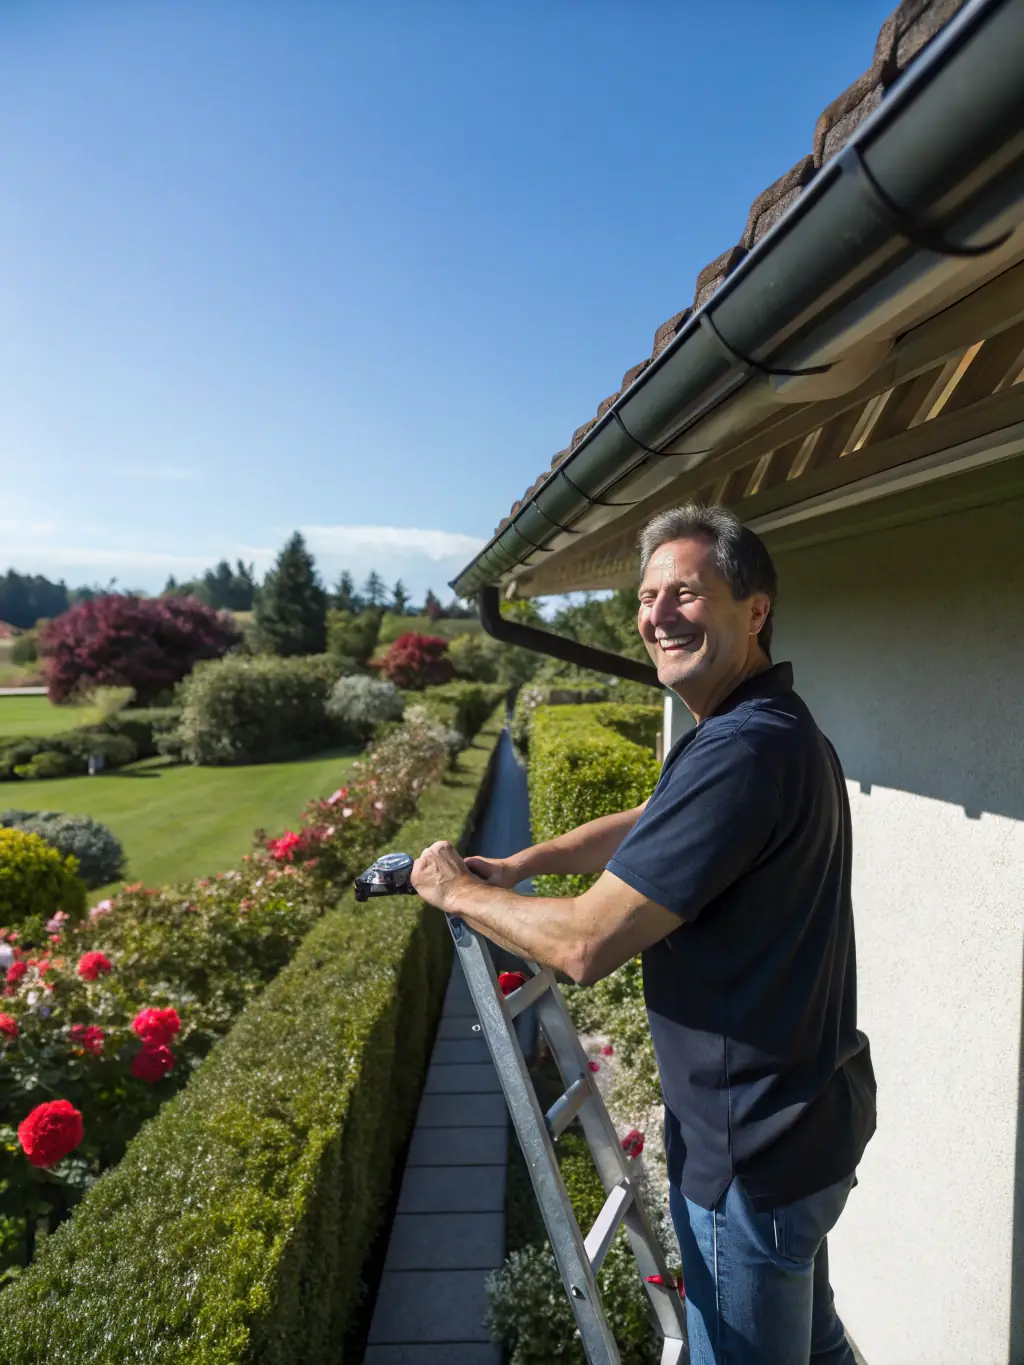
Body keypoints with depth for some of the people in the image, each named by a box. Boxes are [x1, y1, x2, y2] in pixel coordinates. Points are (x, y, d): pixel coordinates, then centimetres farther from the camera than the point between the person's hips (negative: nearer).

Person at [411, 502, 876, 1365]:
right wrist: (522, 863, 6)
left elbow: (585, 944, -30)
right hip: (808, 1115, 9)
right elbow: (653, 826, 15)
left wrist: (460, 891, -13)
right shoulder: (783, 728, 5)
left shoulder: (741, 751, -30)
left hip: (753, 1151, -9)